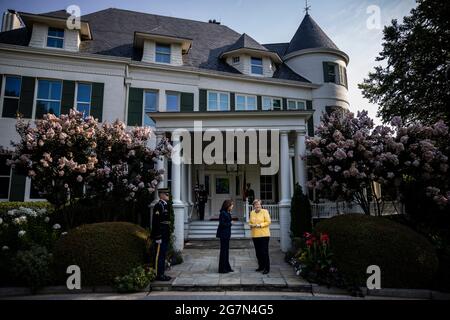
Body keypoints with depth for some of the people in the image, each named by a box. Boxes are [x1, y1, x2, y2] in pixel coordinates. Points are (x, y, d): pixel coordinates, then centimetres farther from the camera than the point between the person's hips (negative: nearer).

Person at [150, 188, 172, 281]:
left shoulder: (166, 205, 15)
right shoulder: (158, 206, -14)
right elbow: (155, 222, -19)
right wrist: (158, 237, -20)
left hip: (165, 236, 9)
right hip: (160, 235, -9)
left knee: (163, 255, 14)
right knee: (159, 255, -1)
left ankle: (162, 274, 23)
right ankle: (158, 275, 8)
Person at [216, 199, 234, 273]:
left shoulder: (227, 213, 12)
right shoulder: (223, 213, -17)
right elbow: (222, 224, -20)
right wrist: (230, 223, -12)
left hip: (227, 234, 9)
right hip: (223, 234, -9)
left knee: (226, 250, 15)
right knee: (223, 250, -2)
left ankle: (227, 267, 25)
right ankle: (222, 269, 8)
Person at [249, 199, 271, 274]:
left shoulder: (265, 211, -3)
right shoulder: (252, 213, 11)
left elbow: (268, 222, -7)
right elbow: (250, 222, 18)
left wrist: (260, 225, -17)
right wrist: (251, 225, -5)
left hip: (264, 235, -5)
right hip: (255, 235, 5)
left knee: (264, 252, -4)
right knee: (258, 252, 11)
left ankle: (267, 268, 5)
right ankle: (261, 266, 26)